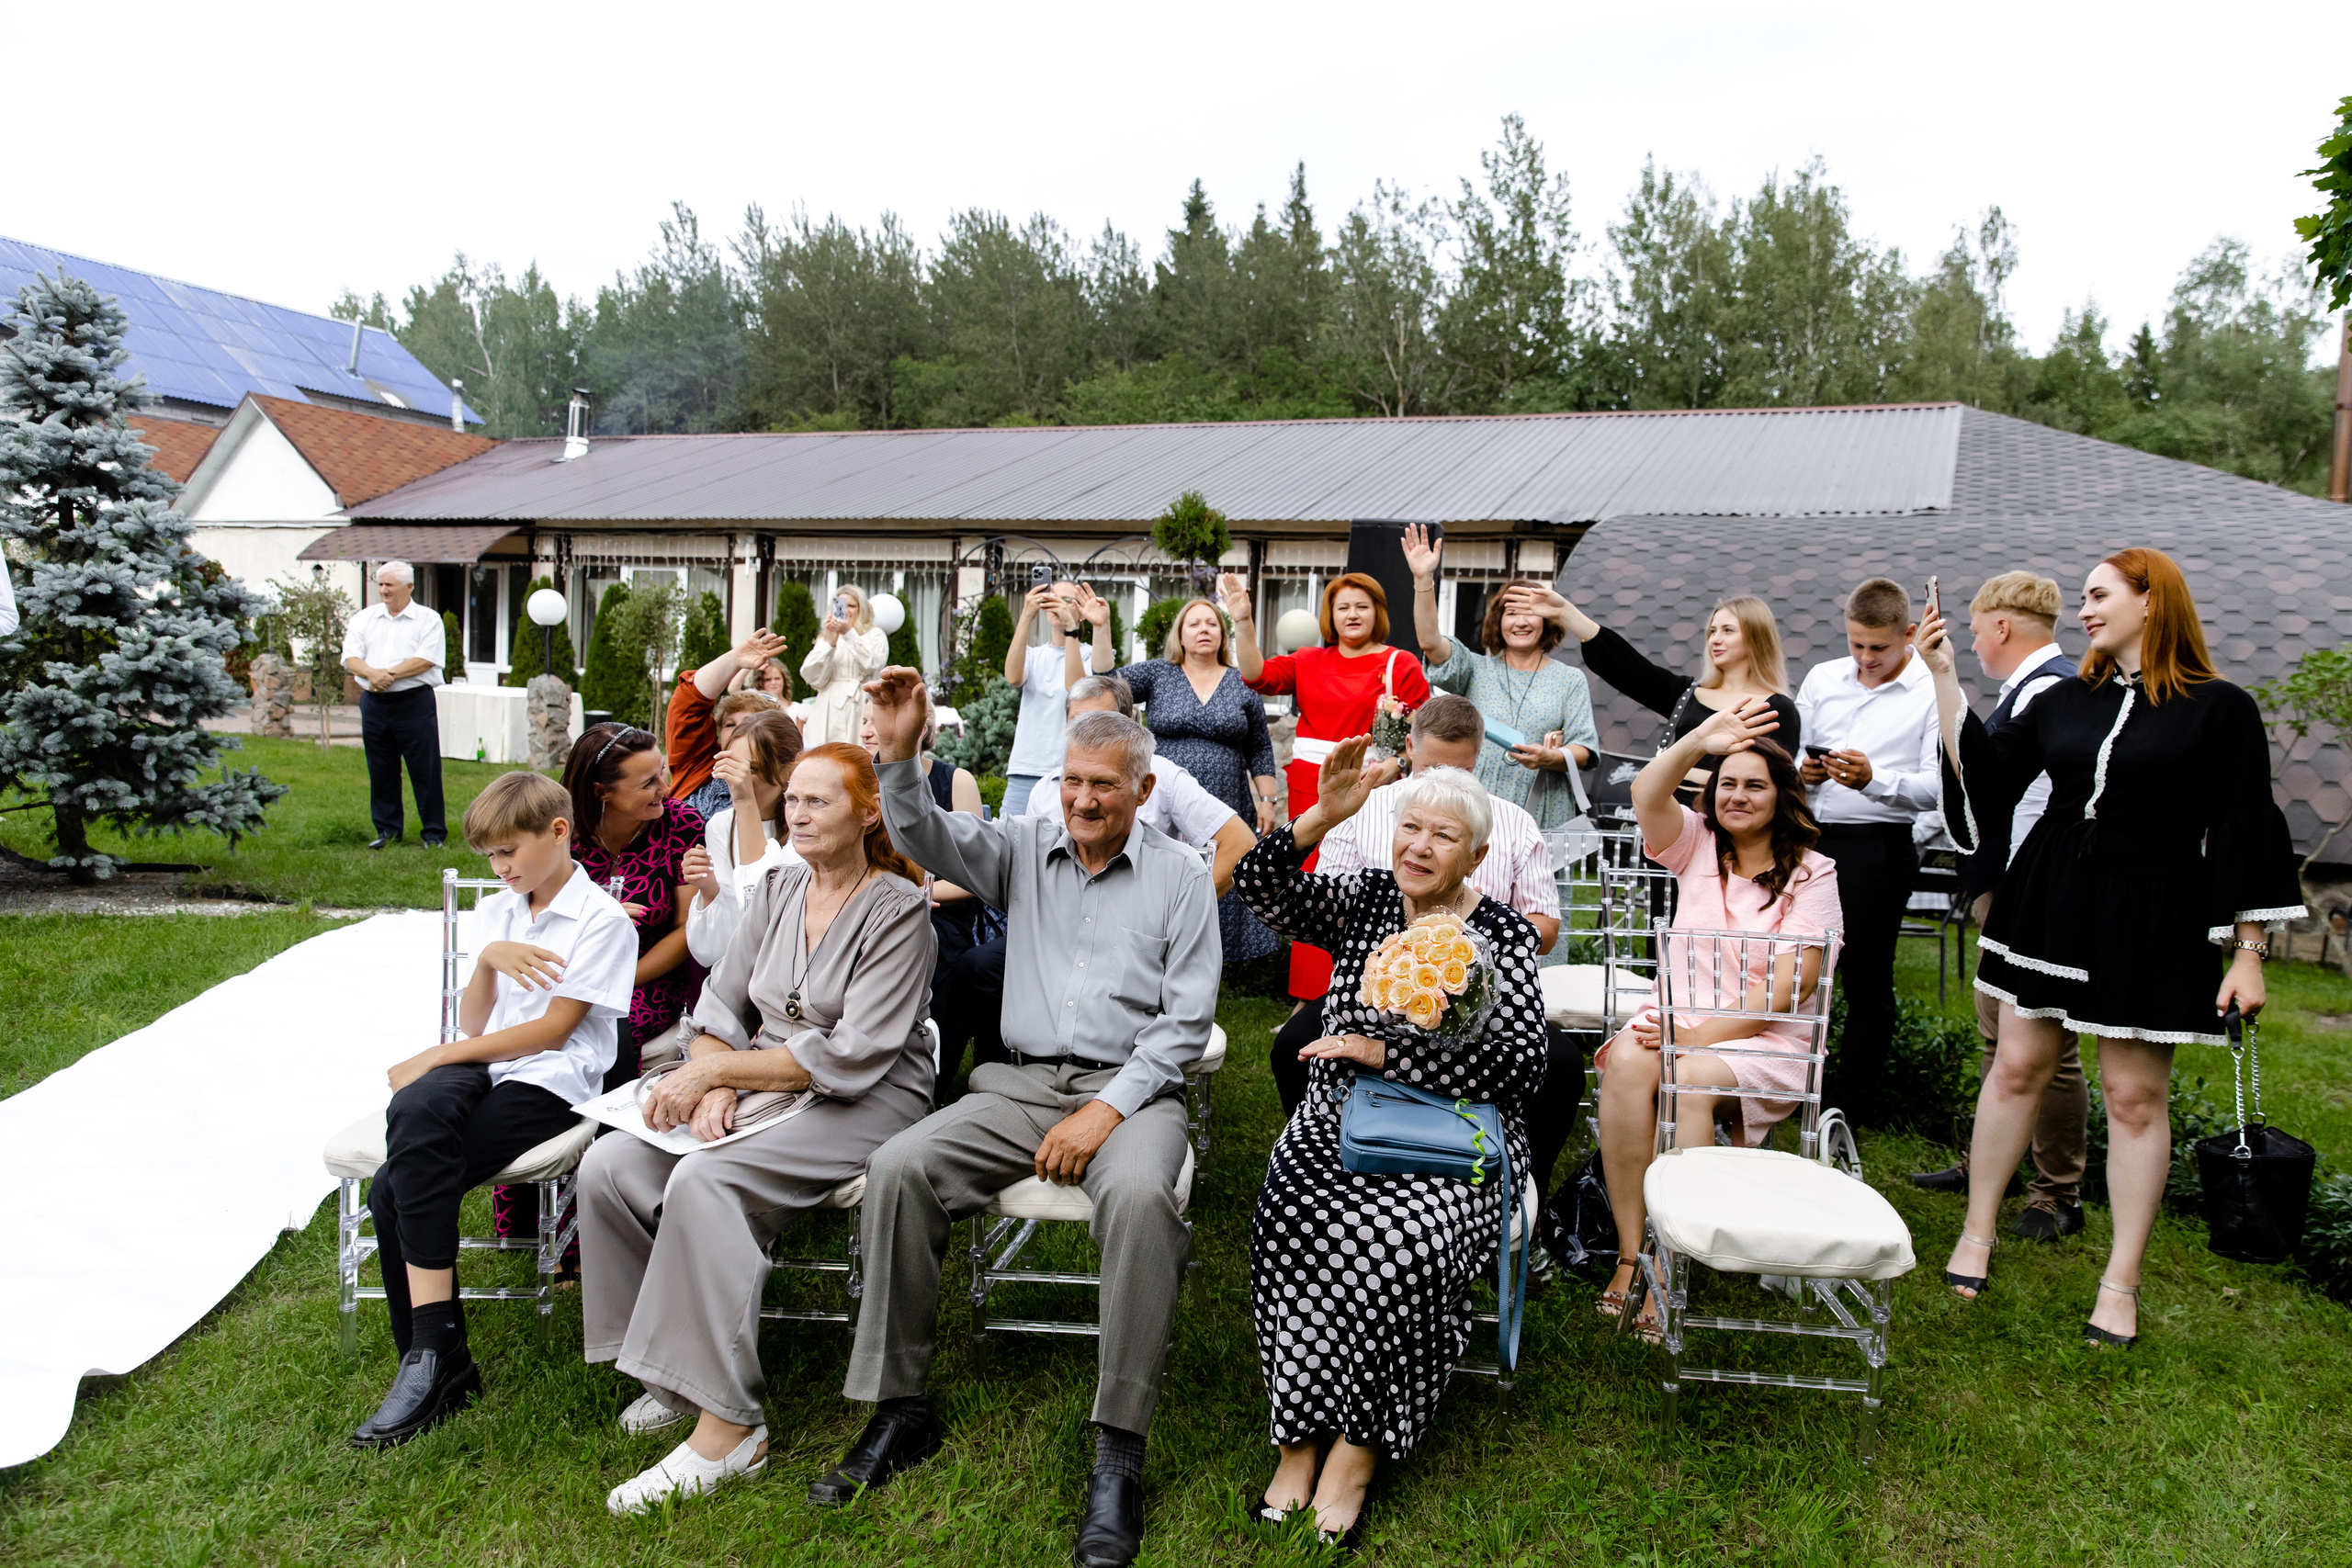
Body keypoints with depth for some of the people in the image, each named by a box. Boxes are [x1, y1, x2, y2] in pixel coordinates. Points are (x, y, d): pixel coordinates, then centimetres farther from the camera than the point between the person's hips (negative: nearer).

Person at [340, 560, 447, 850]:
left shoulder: (428, 620, 1)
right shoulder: (365, 618, 13)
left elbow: (426, 660, -12)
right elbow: (351, 657, 4)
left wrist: (390, 673, -17)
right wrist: (371, 673, -16)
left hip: (414, 702, -4)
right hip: (374, 703, 4)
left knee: (425, 771, -3)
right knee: (380, 770, 9)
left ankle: (434, 833, 4)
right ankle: (387, 829, 20)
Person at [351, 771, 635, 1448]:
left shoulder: (600, 920, -2)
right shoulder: (495, 912, 19)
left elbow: (552, 1030, -8)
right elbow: (473, 1025, 12)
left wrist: (436, 1057, -6)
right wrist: (489, 960, -7)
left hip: (549, 1085, -5)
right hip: (481, 1069, 6)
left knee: (397, 1189, -25)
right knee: (418, 1108, -30)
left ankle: (434, 1355, -14)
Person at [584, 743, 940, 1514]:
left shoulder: (897, 910, -11)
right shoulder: (775, 891, 11)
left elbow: (851, 1058, -17)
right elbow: (721, 1007, 10)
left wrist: (717, 1069, -17)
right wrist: (716, 1089, -11)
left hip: (868, 1104, -7)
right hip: (763, 1086, 7)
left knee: (703, 1179, -30)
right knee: (608, 1167, -13)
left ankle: (728, 1424, -21)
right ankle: (680, 1369, 3)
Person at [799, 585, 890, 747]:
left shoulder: (874, 635, 12)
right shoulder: (825, 638, 20)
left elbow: (872, 665, -8)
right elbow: (814, 678, 6)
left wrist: (850, 633, -11)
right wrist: (830, 642, -4)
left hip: (859, 707, -3)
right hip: (828, 709, 3)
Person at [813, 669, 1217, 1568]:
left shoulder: (1178, 875, 6)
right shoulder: (1023, 850, 14)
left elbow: (1188, 1020, -1)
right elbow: (926, 837, -1)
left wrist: (1108, 1109, -13)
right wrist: (897, 753, -20)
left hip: (1130, 1088, -3)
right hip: (1020, 1085, 3)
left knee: (1139, 1195, -36)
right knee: (897, 1169, -20)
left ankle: (1119, 1450, -25)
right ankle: (900, 1409, -8)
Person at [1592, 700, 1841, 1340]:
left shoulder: (1811, 872, 2)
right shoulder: (1697, 844, 12)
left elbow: (1793, 983, -7)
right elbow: (1647, 794, -9)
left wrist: (1708, 1034, -17)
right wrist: (1698, 742, -27)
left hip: (1766, 1038, -3)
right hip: (1677, 1015, 3)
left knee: (1690, 1080, -35)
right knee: (1626, 1062, -32)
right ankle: (1629, 1250, -26)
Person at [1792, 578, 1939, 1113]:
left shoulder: (1933, 694, -5)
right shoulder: (1822, 678, 10)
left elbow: (1939, 787, -12)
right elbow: (1791, 749, 17)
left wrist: (1876, 780, -26)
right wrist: (1801, 771, -5)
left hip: (1879, 845, -5)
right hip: (1809, 837, 5)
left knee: (1866, 978, 5)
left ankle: (1857, 1094, 19)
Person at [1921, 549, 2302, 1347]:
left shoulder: (2220, 709, -4)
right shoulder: (2067, 699, 7)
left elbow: (2244, 831, -4)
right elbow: (1987, 769, 4)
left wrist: (2247, 952, -6)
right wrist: (1944, 678, -2)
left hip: (2149, 921, -4)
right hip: (2049, 904, 4)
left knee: (2135, 1094, 2)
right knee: (2017, 1064, 8)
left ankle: (2122, 1282, 15)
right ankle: (1977, 1235, 21)